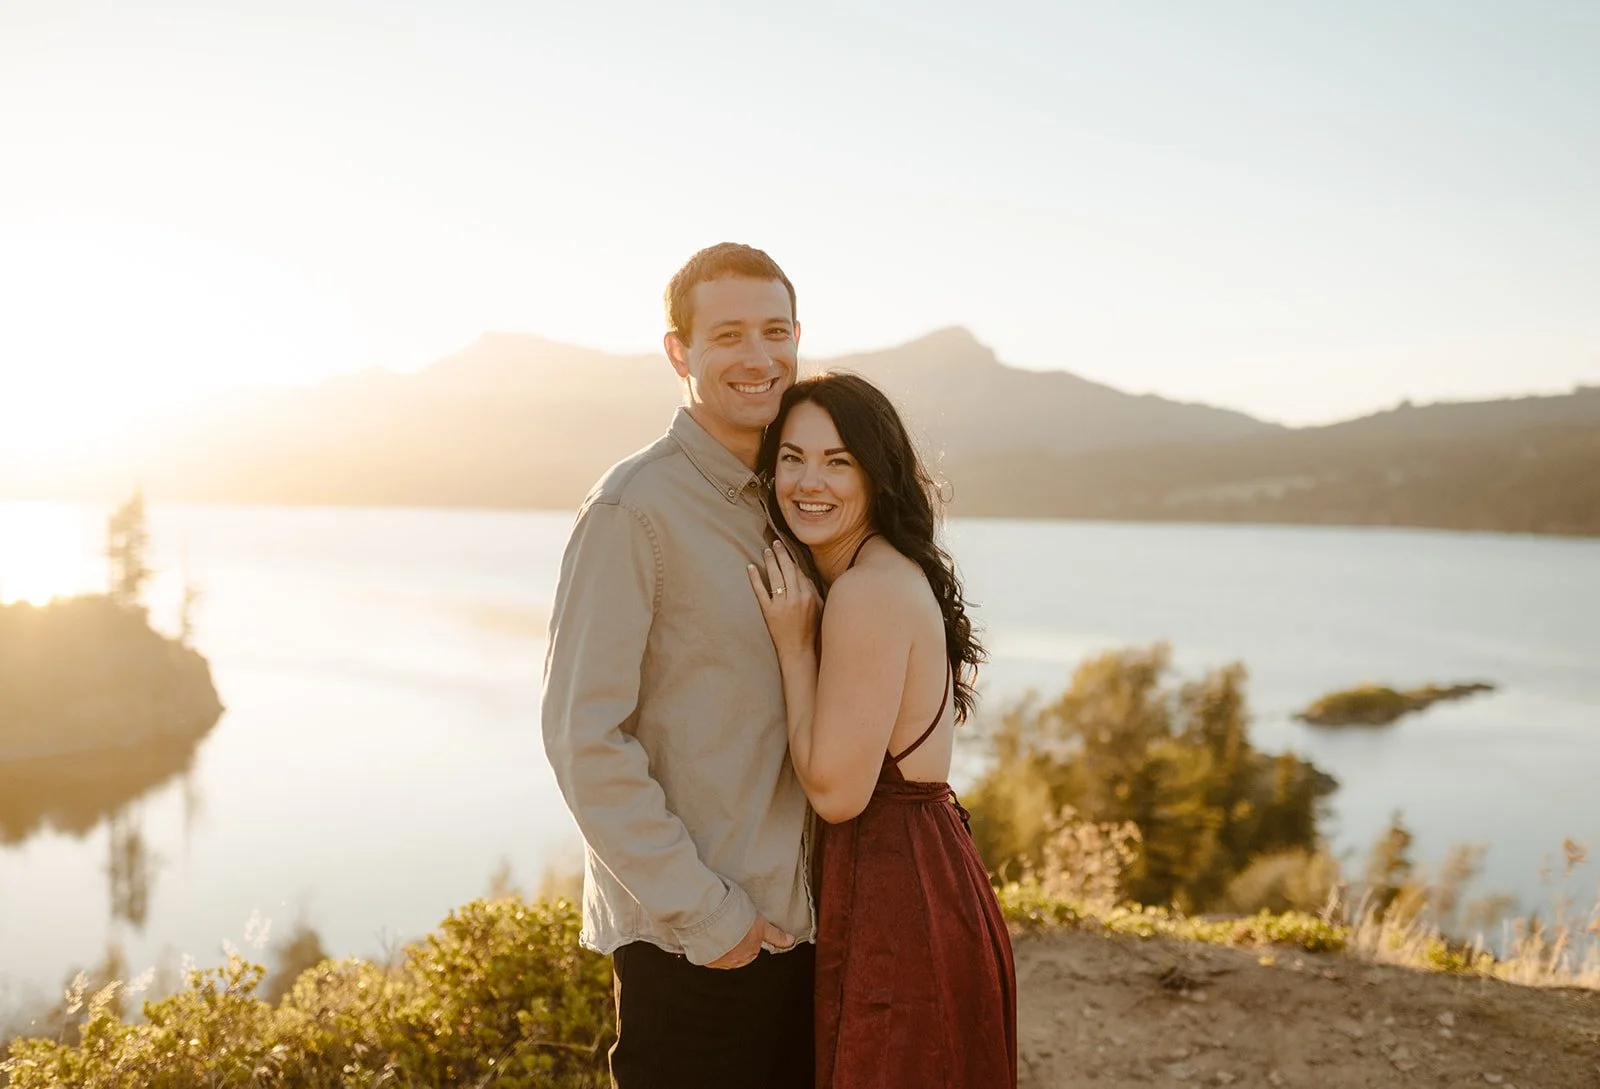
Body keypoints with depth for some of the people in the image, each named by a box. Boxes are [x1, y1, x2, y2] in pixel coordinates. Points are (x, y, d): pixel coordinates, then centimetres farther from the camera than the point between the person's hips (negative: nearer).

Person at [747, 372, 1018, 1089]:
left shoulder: (871, 591, -22)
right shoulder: (898, 573, 9)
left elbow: (836, 790, -19)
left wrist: (793, 646, -16)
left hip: (897, 901, -10)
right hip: (919, 877, 10)